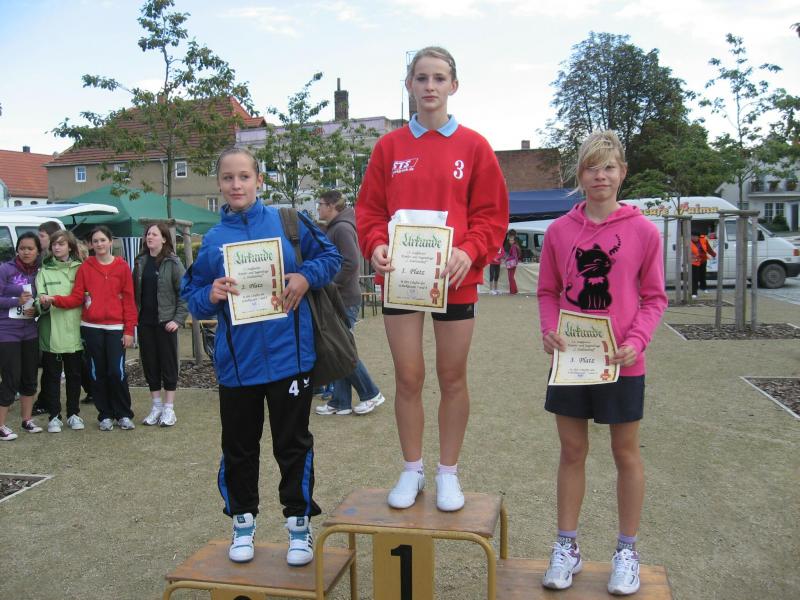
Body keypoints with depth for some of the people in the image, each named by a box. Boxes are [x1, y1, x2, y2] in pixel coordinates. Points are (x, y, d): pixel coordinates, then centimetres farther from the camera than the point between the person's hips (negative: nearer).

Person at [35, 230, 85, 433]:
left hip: (75, 331, 1)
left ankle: (74, 413, 22)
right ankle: (54, 416, 14)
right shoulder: (44, 271, 3)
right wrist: (43, 303, -27)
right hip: (52, 332, -1)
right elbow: (40, 299, -6)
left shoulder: (80, 269, 5)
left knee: (74, 375, 10)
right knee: (52, 375, 6)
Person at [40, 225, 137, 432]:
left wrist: (129, 330, -4)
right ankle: (105, 415, 19)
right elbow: (76, 297, 1)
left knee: (117, 372, -6)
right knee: (98, 372, 6)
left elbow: (129, 300, 0)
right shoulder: (85, 267, 6)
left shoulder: (122, 267, 1)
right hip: (91, 328, 2)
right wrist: (53, 299, -16)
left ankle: (124, 414, 10)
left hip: (116, 328, -2)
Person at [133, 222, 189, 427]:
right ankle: (156, 406, 20)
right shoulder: (141, 261, 8)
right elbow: (135, 291, 12)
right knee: (149, 364, 9)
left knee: (168, 364, 2)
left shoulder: (172, 263, -6)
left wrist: (178, 319, -14)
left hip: (165, 322, -5)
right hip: (145, 321, 5)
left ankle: (169, 408, 10)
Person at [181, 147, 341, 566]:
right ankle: (243, 523, 33)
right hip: (236, 362, 2)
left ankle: (299, 526, 25)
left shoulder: (287, 221, -1)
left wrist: (306, 276, -14)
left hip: (289, 356, -2)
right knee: (238, 448, 14)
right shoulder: (212, 239, 3)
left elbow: (331, 257, 5)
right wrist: (210, 295, -15)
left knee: (293, 444, 9)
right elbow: (192, 297, 8)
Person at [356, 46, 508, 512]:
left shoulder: (473, 146, 2)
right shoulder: (390, 147, 6)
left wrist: (469, 251, -18)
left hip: (455, 279, -1)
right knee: (408, 378, 7)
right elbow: (370, 209, 7)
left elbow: (492, 214, 0)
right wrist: (376, 245, -13)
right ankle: (412, 472, 23)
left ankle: (449, 474, 23)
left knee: (453, 378, 8)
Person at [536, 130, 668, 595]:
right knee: (572, 451, 12)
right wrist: (550, 329, -9)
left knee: (626, 454, 11)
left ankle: (627, 552, 27)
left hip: (622, 363, -2)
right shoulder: (559, 230, 0)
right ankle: (567, 548, 26)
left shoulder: (643, 231, -5)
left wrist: (636, 340, -16)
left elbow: (655, 297, -1)